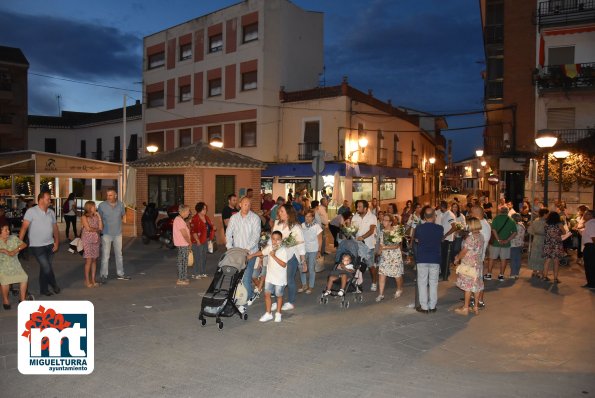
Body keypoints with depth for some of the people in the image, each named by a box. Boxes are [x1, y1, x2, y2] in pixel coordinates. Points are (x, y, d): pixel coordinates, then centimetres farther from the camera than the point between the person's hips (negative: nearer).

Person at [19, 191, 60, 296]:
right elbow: (24, 227, -17)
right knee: (47, 268, -6)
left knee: (45, 267, 13)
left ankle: (44, 289, 25)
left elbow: (55, 227, 11)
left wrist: (57, 242, 4)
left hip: (50, 244, 5)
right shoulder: (31, 211, -12)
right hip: (37, 246, -5)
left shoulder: (51, 212, 6)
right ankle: (54, 285, 17)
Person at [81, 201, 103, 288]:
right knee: (89, 261, -5)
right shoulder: (84, 217, -5)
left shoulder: (96, 216, 10)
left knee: (94, 260, 6)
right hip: (87, 241, -5)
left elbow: (101, 227, 0)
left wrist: (99, 216, -1)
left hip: (96, 241, 5)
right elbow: (88, 228, -13)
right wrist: (97, 229, 1)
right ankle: (87, 281, 4)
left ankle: (93, 280, 12)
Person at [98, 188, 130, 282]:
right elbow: (99, 218, 0)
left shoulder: (121, 205, -3)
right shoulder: (102, 205, -12)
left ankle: (120, 273, 26)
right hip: (106, 234, -3)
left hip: (118, 233, 4)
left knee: (119, 254, 14)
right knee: (105, 255, -5)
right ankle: (103, 275, 4)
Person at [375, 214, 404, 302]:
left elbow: (397, 245, -15)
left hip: (395, 256, -4)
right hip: (384, 256, 4)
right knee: (381, 274, -5)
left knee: (397, 275, 6)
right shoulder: (382, 232, 5)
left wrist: (386, 247, -21)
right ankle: (381, 294, 0)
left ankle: (399, 289, 34)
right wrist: (380, 249, -1)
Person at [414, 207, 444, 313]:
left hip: (422, 258, -1)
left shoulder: (419, 228, -10)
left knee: (422, 283, 8)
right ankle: (432, 306, 18)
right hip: (435, 258, 1)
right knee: (433, 283, 11)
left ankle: (424, 307, 11)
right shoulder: (440, 228, -7)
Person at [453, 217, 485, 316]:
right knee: (477, 286, 12)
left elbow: (464, 251, -15)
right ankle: (476, 307, 21)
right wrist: (459, 256, 12)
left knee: (468, 286, 0)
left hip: (469, 265, -8)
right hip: (478, 264, 8)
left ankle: (465, 308, 9)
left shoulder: (471, 238, -21)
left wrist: (457, 259, 4)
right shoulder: (481, 236, 5)